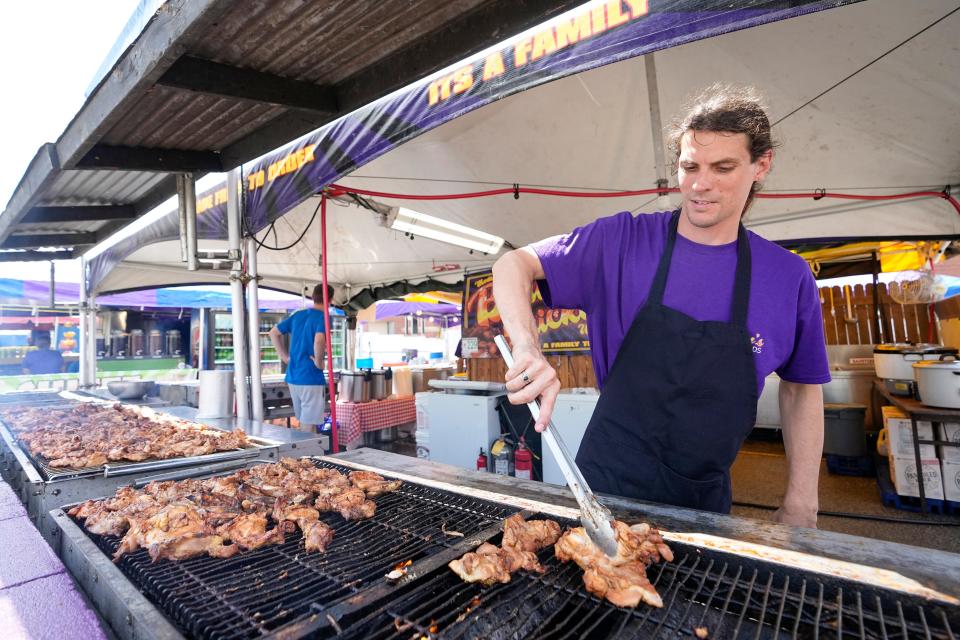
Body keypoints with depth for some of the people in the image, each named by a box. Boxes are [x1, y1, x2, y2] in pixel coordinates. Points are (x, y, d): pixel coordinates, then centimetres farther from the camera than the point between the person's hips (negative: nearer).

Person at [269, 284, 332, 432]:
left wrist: (285, 356, 15)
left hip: (292, 377, 8)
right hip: (311, 378, -7)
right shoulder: (323, 317, -12)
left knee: (303, 423, 19)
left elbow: (273, 333, 18)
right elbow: (319, 340, -32)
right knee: (308, 427, 0)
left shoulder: (298, 315, 11)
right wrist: (319, 362, -16)